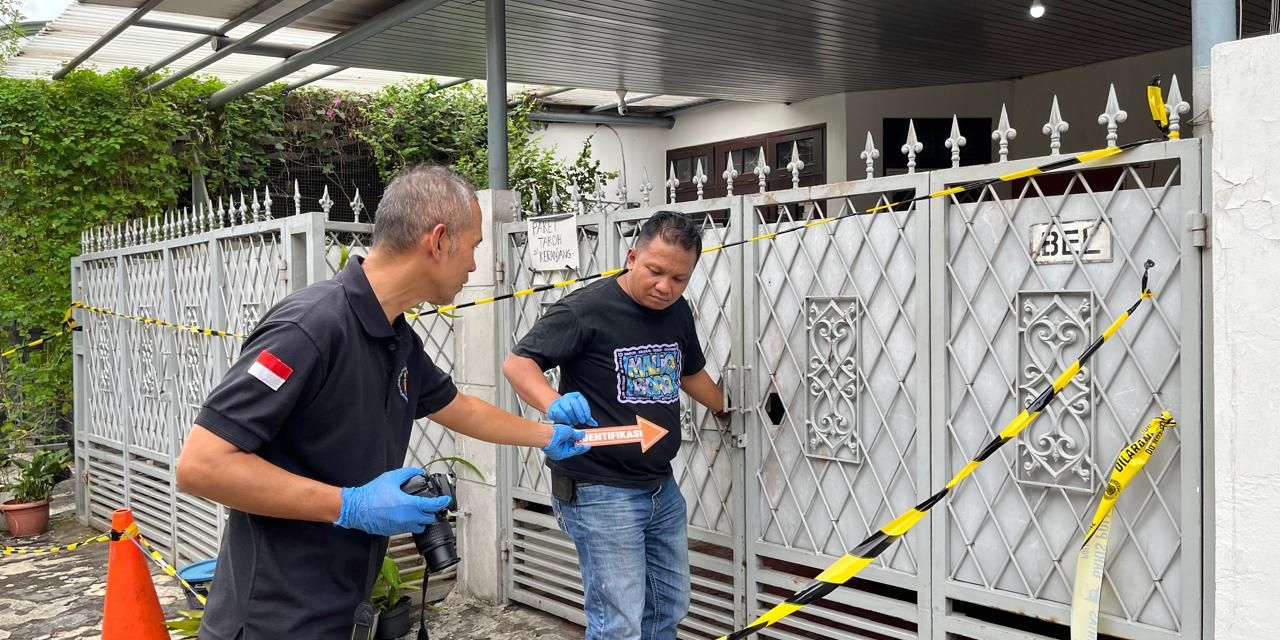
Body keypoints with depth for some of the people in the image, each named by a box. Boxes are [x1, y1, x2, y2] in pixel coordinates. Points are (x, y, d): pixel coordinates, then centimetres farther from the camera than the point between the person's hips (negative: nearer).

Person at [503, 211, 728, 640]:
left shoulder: (678, 313, 7)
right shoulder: (587, 310, -16)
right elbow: (517, 363, -17)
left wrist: (724, 408, 39)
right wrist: (554, 404, -35)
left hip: (662, 489, 8)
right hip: (599, 493, -8)